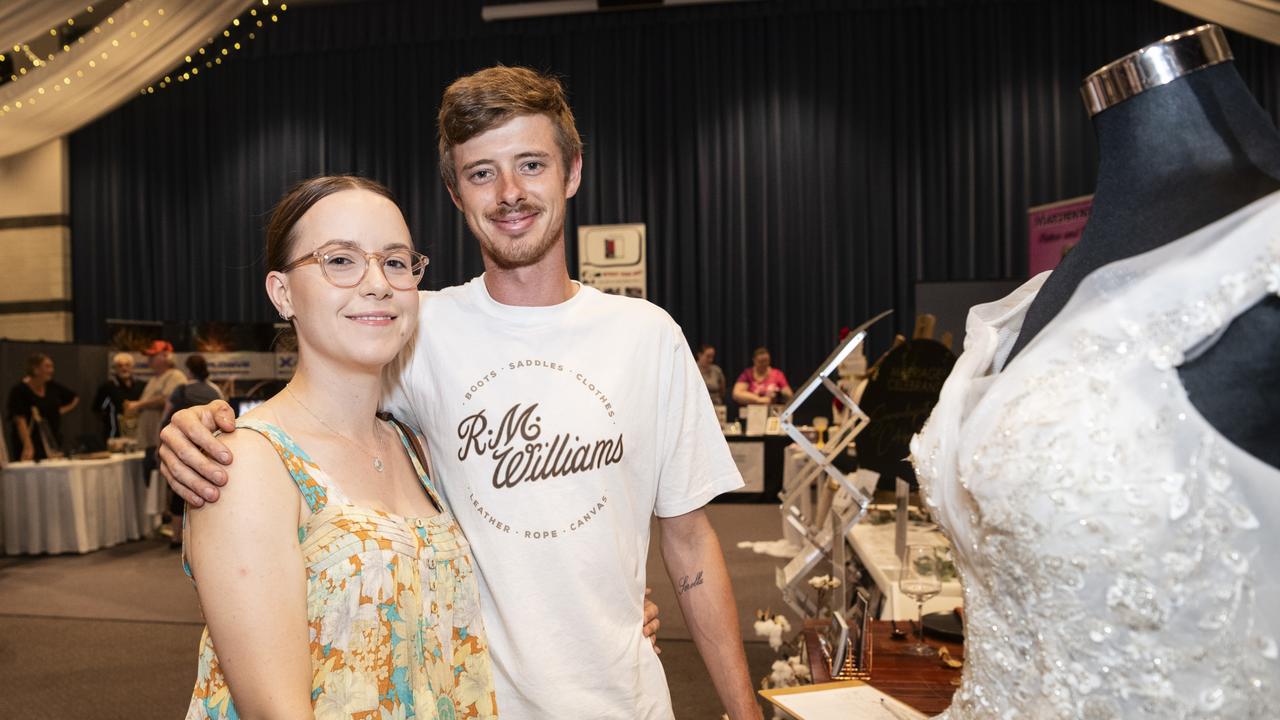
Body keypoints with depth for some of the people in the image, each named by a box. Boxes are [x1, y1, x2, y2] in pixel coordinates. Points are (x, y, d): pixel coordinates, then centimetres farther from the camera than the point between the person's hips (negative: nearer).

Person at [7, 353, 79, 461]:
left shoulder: (54, 387, 5)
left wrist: (62, 410, 4)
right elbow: (20, 421, -21)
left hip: (53, 444, 5)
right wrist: (28, 447, -31)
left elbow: (75, 398, 23)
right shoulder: (19, 391, -11)